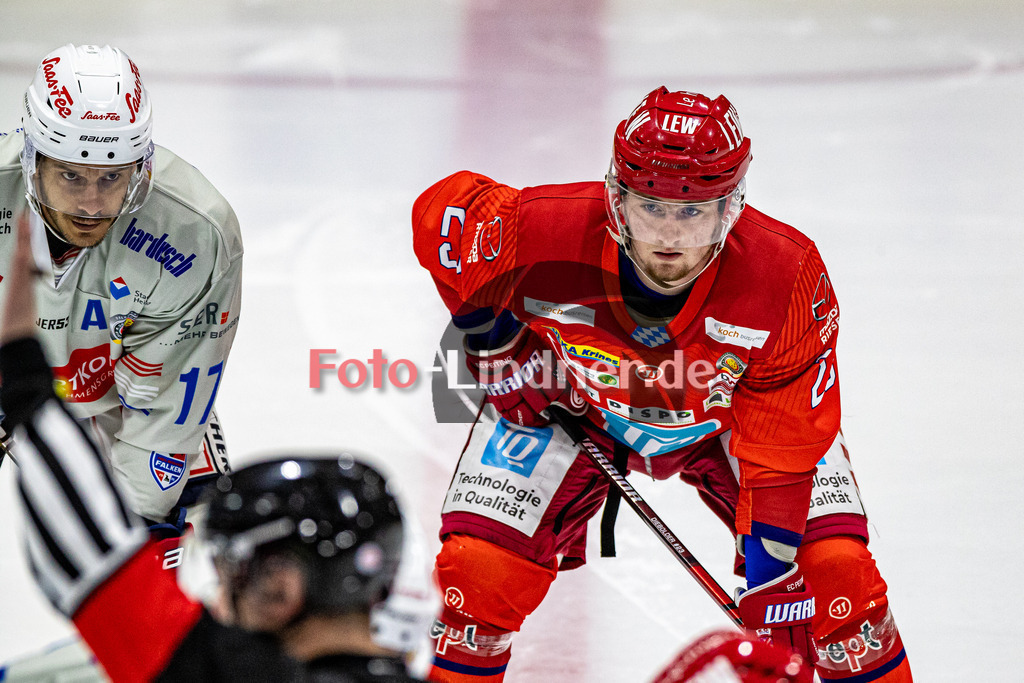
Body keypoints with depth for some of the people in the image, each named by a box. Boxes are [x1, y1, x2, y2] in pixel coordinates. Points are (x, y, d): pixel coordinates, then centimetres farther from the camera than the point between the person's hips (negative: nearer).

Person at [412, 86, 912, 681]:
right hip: (570, 406, 0)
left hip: (727, 419, 0)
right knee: (479, 567, -14)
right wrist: (499, 347, -11)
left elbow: (781, 451, -26)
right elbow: (442, 209, -14)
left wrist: (772, 584, -25)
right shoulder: (545, 233, -37)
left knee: (833, 569, -15)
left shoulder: (787, 276, -35)